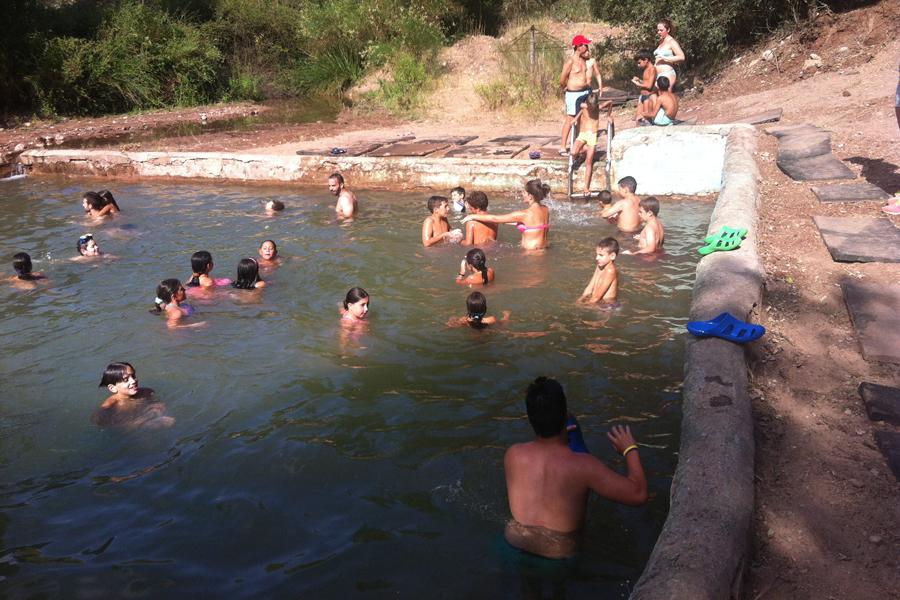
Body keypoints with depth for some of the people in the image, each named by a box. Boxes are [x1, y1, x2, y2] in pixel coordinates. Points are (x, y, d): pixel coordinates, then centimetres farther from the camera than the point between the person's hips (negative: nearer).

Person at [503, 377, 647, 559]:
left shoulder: (512, 455, -18)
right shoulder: (583, 465, -30)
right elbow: (638, 494, -25)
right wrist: (630, 449, -10)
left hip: (515, 539, 3)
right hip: (558, 552, -3)